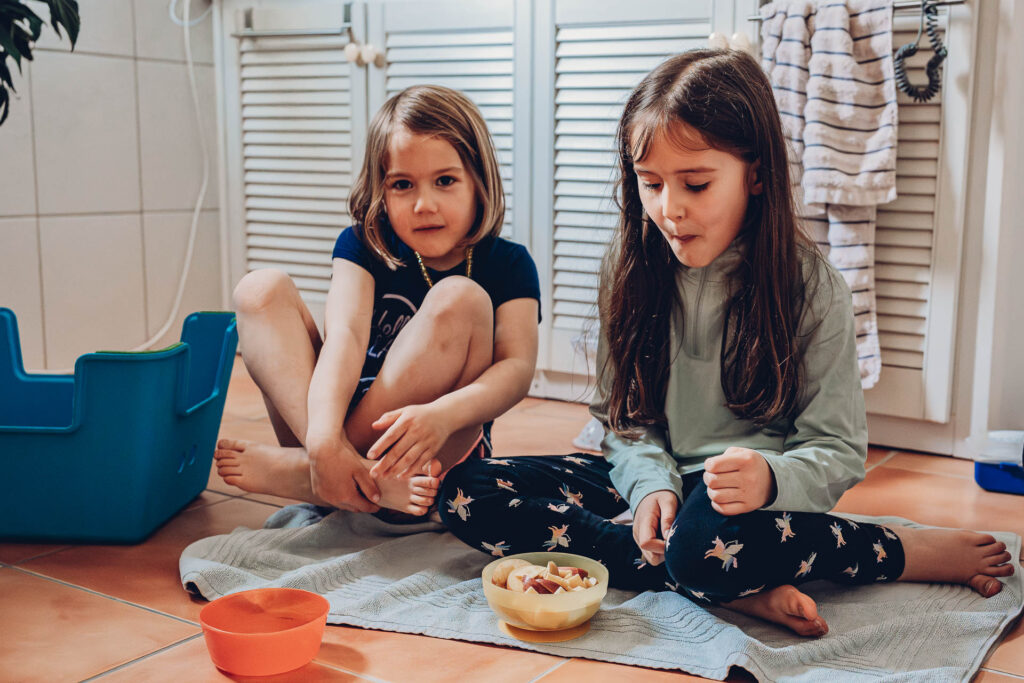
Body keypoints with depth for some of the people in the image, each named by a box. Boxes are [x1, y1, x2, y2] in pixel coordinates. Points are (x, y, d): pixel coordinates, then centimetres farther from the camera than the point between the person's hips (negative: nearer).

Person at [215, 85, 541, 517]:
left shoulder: (508, 265, 0)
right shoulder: (363, 246, 2)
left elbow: (518, 368, -17)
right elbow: (344, 335, -17)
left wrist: (441, 415, -38)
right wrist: (324, 437, -36)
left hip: (444, 450, -2)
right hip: (343, 429, 2)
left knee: (460, 299, -25)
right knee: (260, 290, -13)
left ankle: (300, 471, -27)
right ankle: (366, 478, -36)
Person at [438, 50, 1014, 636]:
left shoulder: (813, 288, -8)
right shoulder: (631, 272, 2)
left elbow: (838, 451, -7)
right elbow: (624, 416, 6)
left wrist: (770, 479, -30)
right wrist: (653, 483, -16)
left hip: (745, 499, -5)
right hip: (655, 479, 6)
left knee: (704, 548, -43)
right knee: (467, 493, -17)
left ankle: (904, 551, -12)